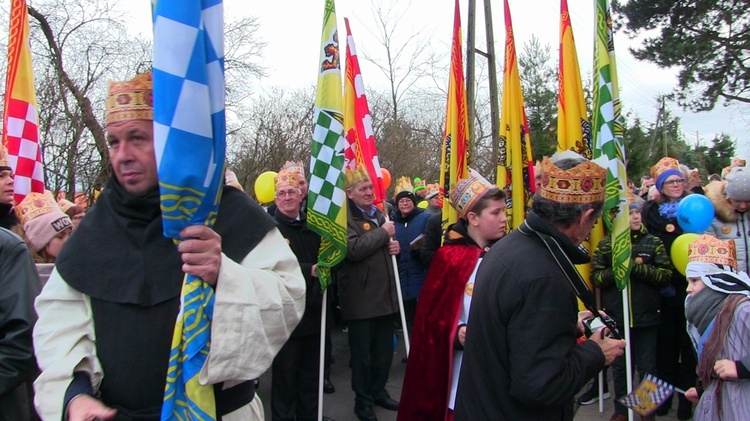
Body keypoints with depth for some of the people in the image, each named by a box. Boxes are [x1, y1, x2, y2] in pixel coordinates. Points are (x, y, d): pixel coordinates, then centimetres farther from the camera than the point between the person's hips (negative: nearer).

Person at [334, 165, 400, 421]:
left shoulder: (377, 213, 15)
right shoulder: (345, 216, -11)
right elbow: (353, 249, -26)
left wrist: (394, 247, 6)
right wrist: (383, 233, -16)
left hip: (385, 294, 7)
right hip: (360, 298, -7)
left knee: (384, 350, 15)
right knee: (362, 353, 6)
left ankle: (378, 390, 34)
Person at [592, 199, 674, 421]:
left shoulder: (653, 243, 1)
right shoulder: (606, 244, 3)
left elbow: (667, 275, -9)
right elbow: (595, 277, -3)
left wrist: (636, 267, -18)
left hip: (646, 317, -1)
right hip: (616, 317, 1)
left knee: (647, 367, 9)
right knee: (619, 367, 13)